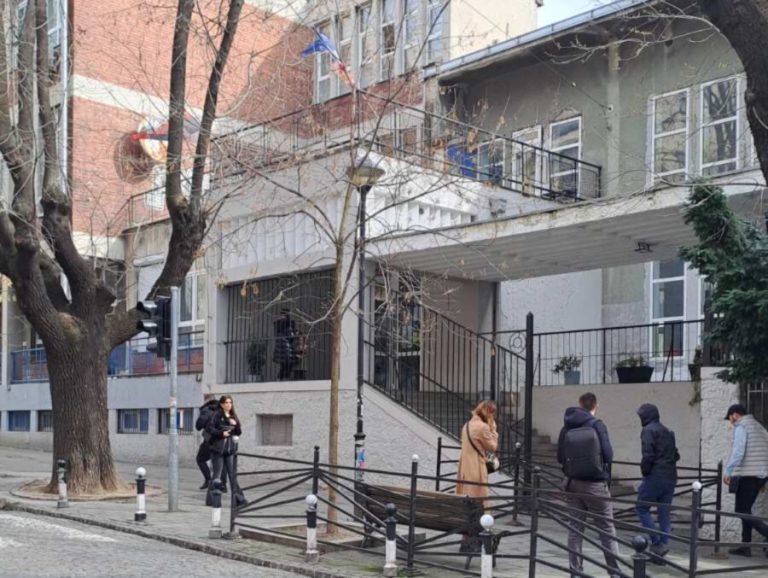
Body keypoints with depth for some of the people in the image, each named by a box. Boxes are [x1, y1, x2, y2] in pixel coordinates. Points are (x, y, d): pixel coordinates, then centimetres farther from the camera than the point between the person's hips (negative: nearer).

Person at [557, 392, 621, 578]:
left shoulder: (566, 428, 0)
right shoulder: (598, 426, -10)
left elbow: (560, 457, 5)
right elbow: (608, 455, -11)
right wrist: (603, 468, 11)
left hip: (573, 483, 3)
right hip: (595, 484, -3)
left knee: (575, 527, 11)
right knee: (607, 528, 6)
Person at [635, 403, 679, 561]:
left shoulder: (648, 430, -8)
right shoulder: (668, 432, 17)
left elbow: (648, 455, -17)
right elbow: (676, 455, 16)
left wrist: (644, 470, -5)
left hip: (655, 477, -7)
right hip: (670, 477, 7)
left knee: (642, 508, 3)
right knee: (664, 512, 10)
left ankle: (656, 541, -7)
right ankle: (664, 542, 8)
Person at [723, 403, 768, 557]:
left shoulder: (741, 427, -7)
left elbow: (738, 453, -19)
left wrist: (727, 472, -13)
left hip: (747, 475, -9)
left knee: (742, 511, -4)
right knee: (745, 510, 14)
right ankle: (745, 546, 14)